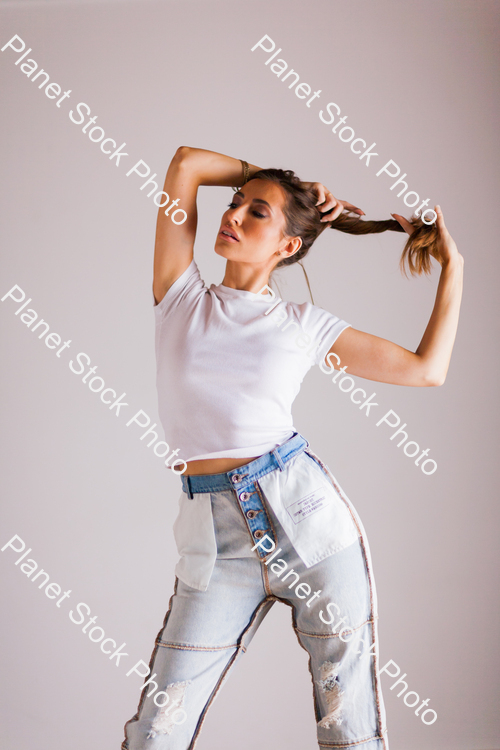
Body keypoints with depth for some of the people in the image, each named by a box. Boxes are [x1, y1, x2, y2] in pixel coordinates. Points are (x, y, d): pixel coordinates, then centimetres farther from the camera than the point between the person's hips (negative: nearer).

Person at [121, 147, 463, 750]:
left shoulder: (305, 325, 7)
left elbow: (427, 369, 10)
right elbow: (186, 163, 5)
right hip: (215, 542, 1)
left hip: (311, 523, 0)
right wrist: (269, 178, 13)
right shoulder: (180, 298, 8)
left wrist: (452, 266, 13)